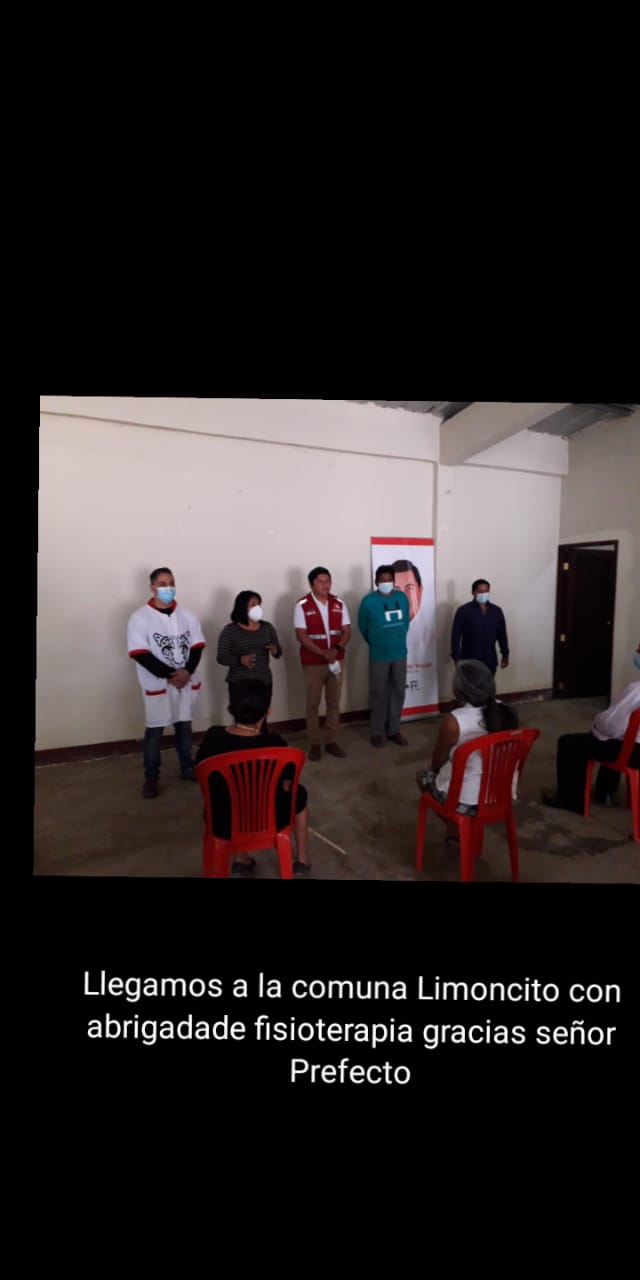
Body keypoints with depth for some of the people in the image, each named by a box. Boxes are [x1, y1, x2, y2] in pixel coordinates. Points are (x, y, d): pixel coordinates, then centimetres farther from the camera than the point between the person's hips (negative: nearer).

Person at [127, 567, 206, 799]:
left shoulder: (187, 615, 4)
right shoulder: (140, 617, -9)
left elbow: (197, 646, 2)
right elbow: (140, 654, -15)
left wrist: (187, 672, -15)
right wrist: (170, 675, -19)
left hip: (187, 682, 4)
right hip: (157, 684, -4)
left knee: (185, 727, 16)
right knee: (155, 732, 5)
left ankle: (187, 768, 31)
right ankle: (151, 777, 18)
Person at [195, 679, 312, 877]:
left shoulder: (213, 737, -14)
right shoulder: (275, 743, -22)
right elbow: (286, 786, -8)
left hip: (222, 824, 3)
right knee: (299, 794, 28)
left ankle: (242, 860, 38)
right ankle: (302, 859, 40)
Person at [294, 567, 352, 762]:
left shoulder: (339, 604, 3)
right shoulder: (302, 606, -9)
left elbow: (347, 631, 1)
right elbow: (301, 636, -13)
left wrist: (336, 649, -18)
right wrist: (323, 653, -22)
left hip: (337, 660, 4)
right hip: (313, 663, -3)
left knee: (334, 703, 11)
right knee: (313, 704, 5)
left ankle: (332, 742, 22)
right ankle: (315, 744, 16)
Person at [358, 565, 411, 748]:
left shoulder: (402, 597, 2)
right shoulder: (368, 601, -10)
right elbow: (363, 626, 3)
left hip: (400, 654, 4)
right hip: (379, 656, -4)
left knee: (399, 693, 9)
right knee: (379, 695, 4)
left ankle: (394, 730, 22)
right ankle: (377, 731, 17)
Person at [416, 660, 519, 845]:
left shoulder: (454, 721, -28)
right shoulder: (504, 711, -10)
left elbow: (437, 763, -11)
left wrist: (435, 769, 12)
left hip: (464, 800, -5)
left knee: (423, 775, 24)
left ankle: (455, 832, 29)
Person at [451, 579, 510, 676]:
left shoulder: (496, 611, 3)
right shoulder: (464, 611, -10)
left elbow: (502, 634, 11)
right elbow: (456, 635, -9)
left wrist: (505, 654, 12)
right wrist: (456, 657, -13)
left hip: (490, 660, 4)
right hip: (470, 661, -4)